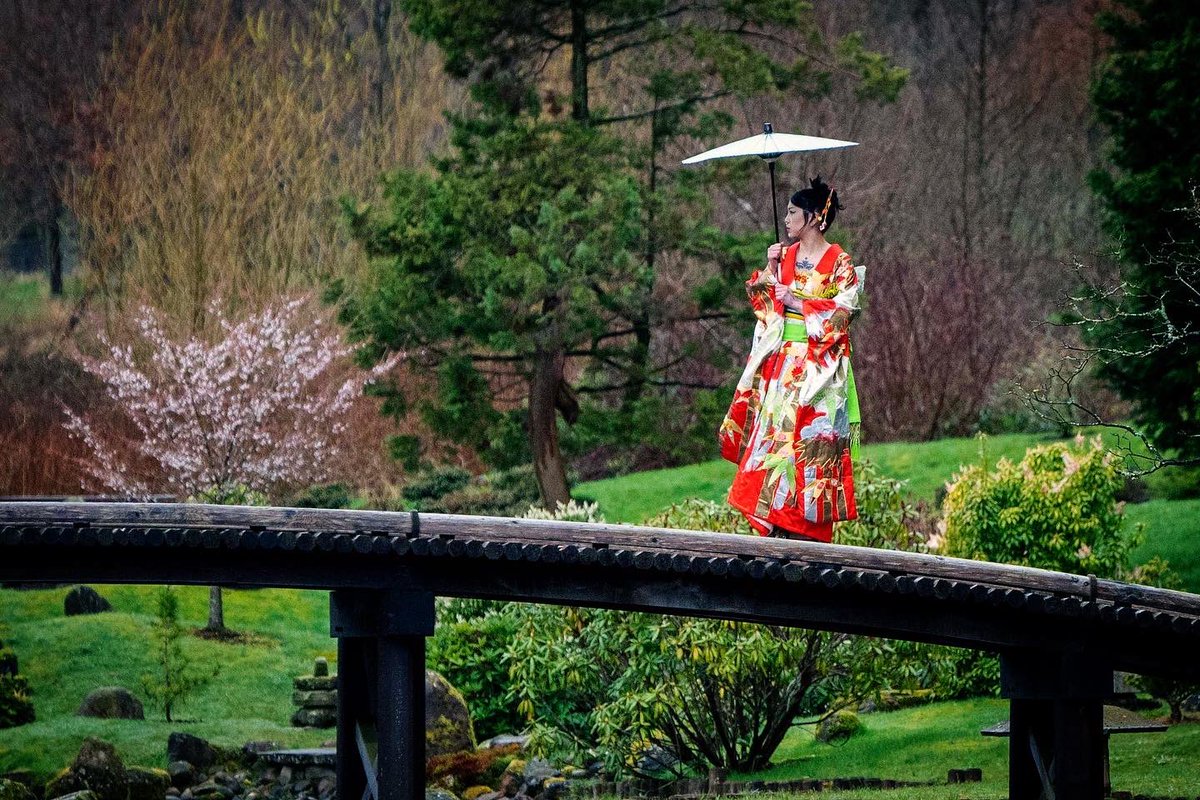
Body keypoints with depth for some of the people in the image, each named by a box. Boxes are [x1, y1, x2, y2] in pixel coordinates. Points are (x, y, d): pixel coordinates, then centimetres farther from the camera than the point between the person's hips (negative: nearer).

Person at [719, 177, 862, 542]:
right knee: (774, 429, 1)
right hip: (781, 359, 6)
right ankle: (776, 520, 4)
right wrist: (770, 270, -1)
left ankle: (804, 523, -6)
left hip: (817, 365, -6)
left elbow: (843, 310, -11)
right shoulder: (786, 256, 12)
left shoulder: (840, 263, -5)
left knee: (807, 437, -8)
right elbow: (764, 302, 13)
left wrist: (797, 301, -13)